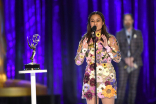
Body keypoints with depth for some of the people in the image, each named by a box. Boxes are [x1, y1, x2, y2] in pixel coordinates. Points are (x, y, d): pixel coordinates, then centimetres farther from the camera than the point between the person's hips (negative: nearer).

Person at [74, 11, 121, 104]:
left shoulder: (110, 39, 5)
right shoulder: (85, 40, 9)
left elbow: (118, 59, -1)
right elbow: (78, 62, 7)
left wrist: (107, 47, -12)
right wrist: (84, 48, -8)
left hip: (107, 77, -2)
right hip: (90, 78, 2)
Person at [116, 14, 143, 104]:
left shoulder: (138, 33, 7)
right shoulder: (119, 34, 7)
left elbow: (140, 48, -2)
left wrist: (132, 58, -15)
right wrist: (125, 59, -16)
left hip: (135, 62, 0)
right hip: (123, 63, 0)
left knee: (133, 86, -1)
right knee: (122, 85, -9)